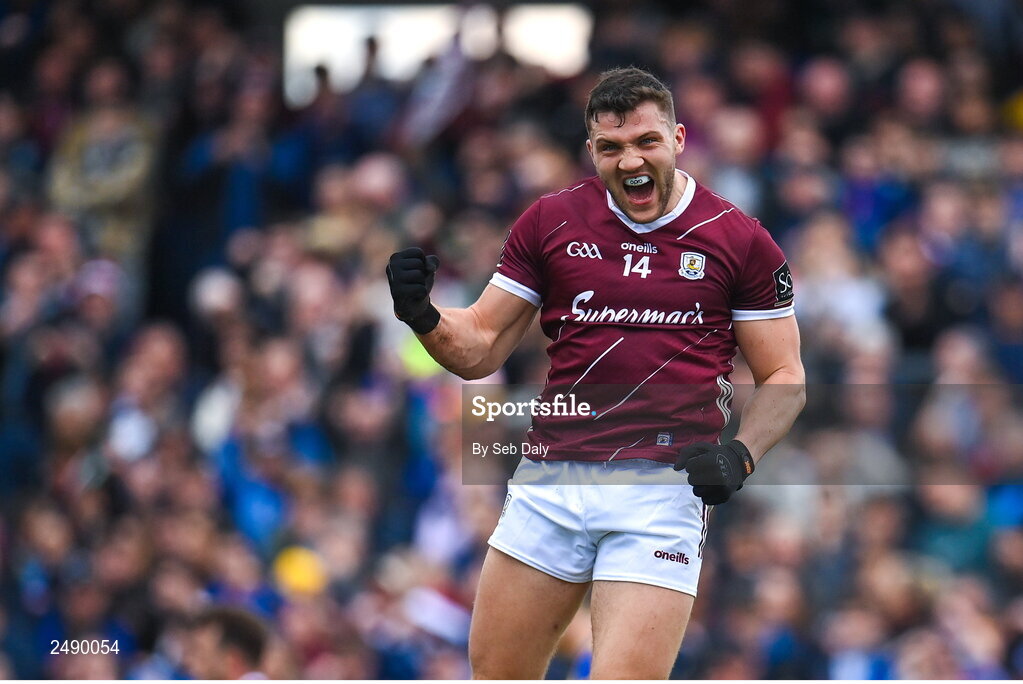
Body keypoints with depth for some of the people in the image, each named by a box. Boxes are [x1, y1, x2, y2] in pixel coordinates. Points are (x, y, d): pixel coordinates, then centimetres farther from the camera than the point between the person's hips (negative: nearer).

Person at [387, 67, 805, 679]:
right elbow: (481, 349, 14)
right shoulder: (550, 222, 9)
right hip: (552, 482, 3)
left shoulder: (742, 241, 3)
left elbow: (783, 376, 8)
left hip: (666, 486, -3)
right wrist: (425, 318, -8)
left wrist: (740, 454, -10)